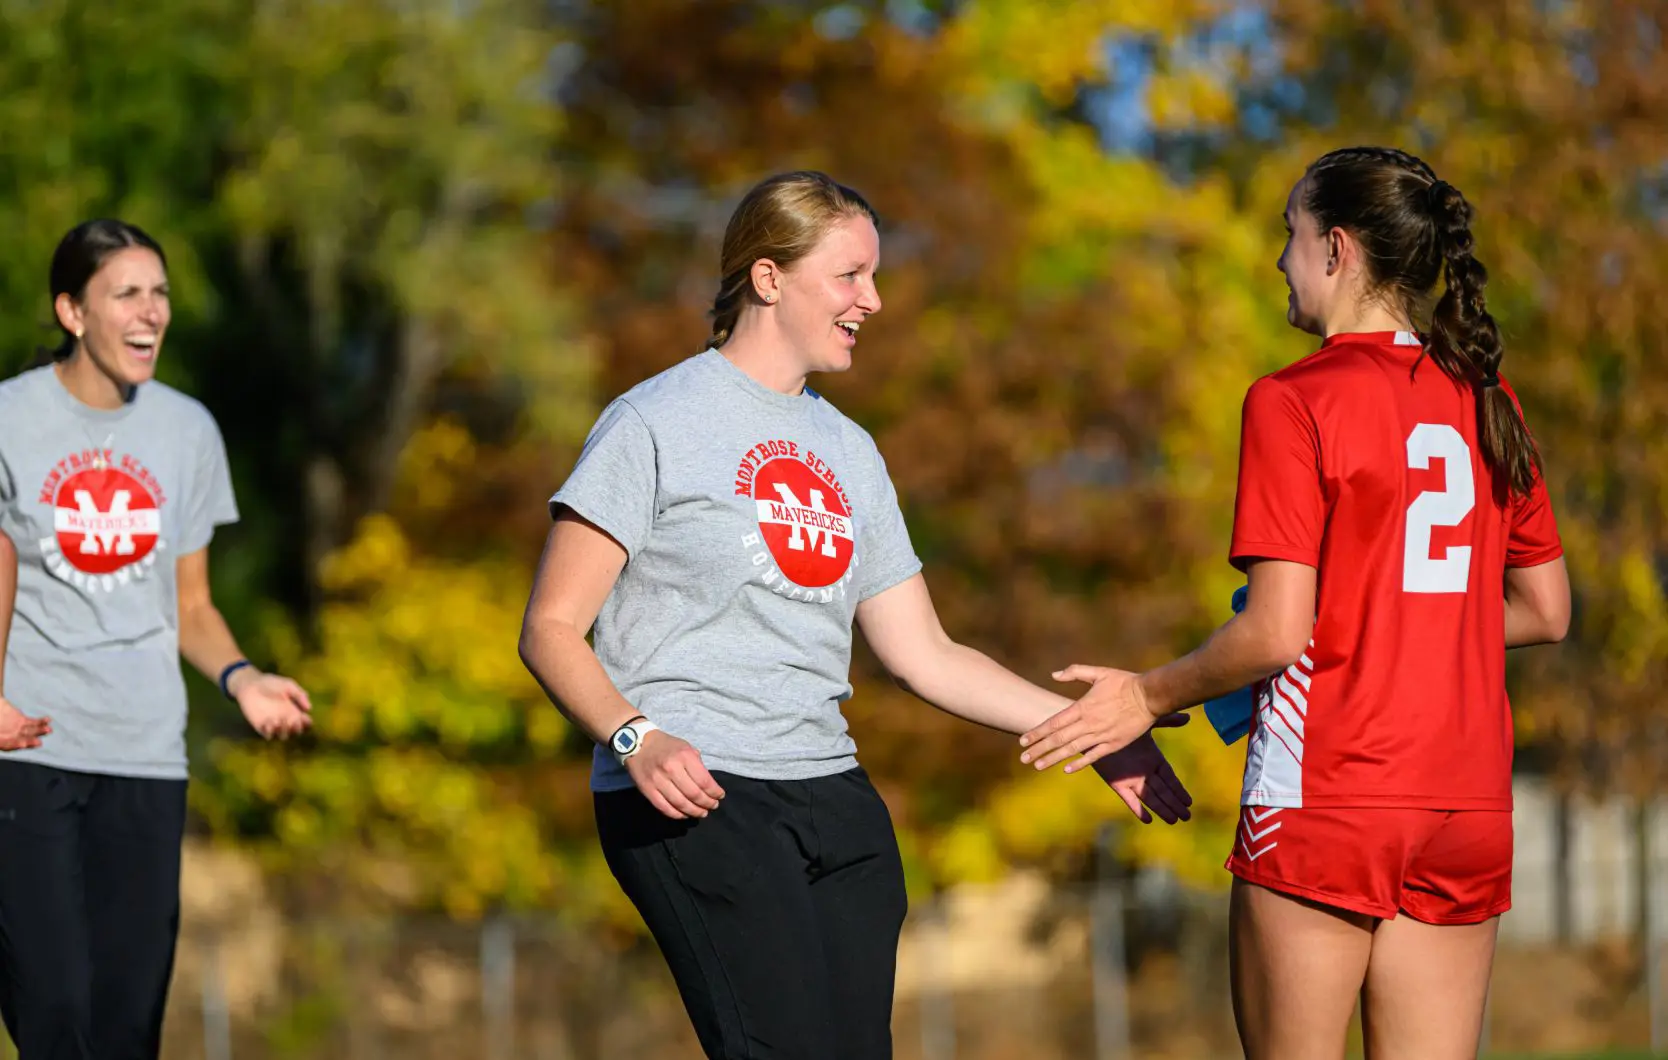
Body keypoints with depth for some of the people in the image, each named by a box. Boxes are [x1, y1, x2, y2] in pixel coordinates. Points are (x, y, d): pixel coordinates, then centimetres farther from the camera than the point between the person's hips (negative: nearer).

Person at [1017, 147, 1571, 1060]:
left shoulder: (1294, 402, -9)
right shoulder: (1487, 401, 9)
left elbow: (1277, 633, -14)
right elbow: (1545, 611, 15)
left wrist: (1152, 696, 0)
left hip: (1323, 804, -6)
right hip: (1467, 809, 6)